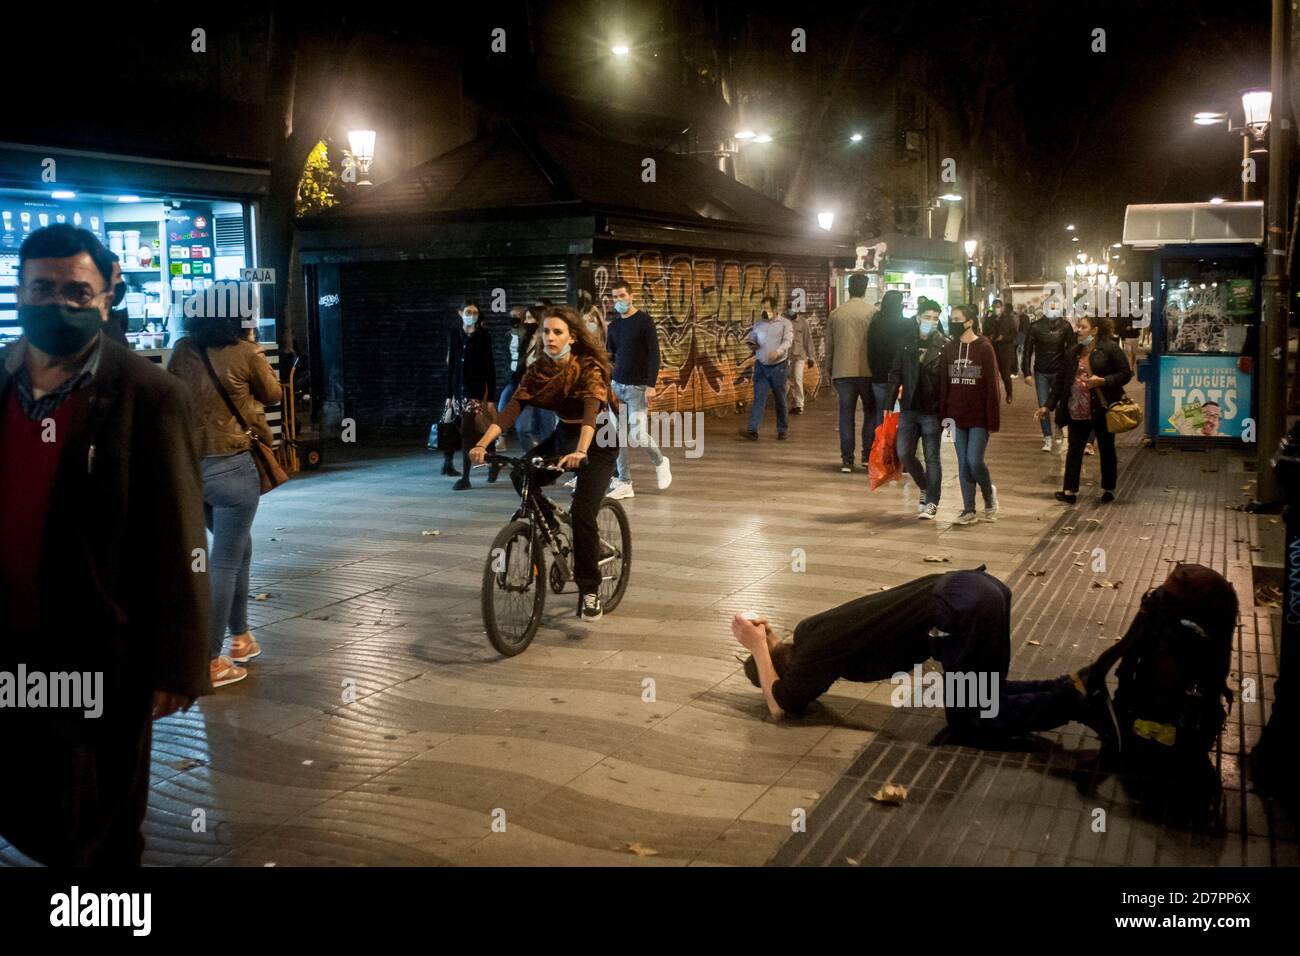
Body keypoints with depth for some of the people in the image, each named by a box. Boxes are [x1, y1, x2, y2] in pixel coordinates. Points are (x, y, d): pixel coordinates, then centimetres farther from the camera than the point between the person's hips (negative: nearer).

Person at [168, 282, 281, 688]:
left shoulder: (183, 350, 3)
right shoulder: (244, 353, -9)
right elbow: (273, 394, 6)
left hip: (188, 467, 6)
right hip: (231, 468, -6)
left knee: (238, 548, 24)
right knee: (224, 562, 1)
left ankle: (240, 637, 33)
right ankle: (211, 662, 4)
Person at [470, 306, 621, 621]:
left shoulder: (589, 367, -21)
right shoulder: (539, 370, -6)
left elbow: (591, 410, -37)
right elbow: (512, 408, -17)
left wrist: (581, 452, -55)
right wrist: (483, 444, -31)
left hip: (598, 440, -6)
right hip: (563, 433, 6)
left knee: (582, 513, -18)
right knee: (521, 473, -14)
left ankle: (590, 591, -7)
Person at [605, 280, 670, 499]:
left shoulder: (644, 322, -4)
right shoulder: (614, 326, 13)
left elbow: (654, 354, -8)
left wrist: (651, 385, -16)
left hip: (638, 388, -5)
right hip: (617, 386, 5)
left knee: (637, 435, -12)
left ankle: (660, 461, 16)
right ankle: (624, 483, 7)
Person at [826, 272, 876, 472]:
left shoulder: (835, 313, 5)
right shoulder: (872, 313, -4)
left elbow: (829, 346, 8)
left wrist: (829, 371, 16)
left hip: (842, 372, 2)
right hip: (867, 371, -2)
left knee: (846, 415, 6)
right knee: (871, 412, 13)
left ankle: (847, 460, 4)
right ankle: (868, 455, 7)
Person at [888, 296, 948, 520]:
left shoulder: (944, 346, -5)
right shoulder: (906, 343, 6)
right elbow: (896, 374, 7)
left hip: (932, 411, -4)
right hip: (909, 409, 4)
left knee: (932, 458, 3)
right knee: (904, 453, 4)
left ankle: (932, 503, 13)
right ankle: (925, 488, 28)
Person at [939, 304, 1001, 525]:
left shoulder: (984, 348, -8)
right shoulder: (948, 349, 5)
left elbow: (992, 386, -9)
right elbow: (944, 384, 7)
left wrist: (993, 421, -12)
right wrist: (943, 415, 2)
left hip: (979, 418, -4)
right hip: (957, 417, 4)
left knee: (975, 461, -8)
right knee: (963, 464, 6)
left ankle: (989, 493, 20)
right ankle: (968, 509, 14)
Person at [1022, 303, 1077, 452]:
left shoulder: (1065, 326, -4)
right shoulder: (1036, 326, -6)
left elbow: (1071, 348, -1)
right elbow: (1028, 350, -4)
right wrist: (1027, 372, -9)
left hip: (1060, 372, 0)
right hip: (1041, 372, 0)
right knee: (1043, 406, -1)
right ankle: (1047, 438, 6)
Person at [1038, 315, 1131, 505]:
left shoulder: (1110, 348, -7)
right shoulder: (1073, 352, 10)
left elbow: (1126, 373, -8)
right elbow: (1062, 381, 13)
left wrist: (1103, 381, -21)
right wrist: (1049, 406, 10)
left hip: (1102, 410, -4)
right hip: (1078, 411, 5)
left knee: (1106, 449, 9)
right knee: (1074, 450, 4)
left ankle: (1108, 489, 21)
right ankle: (1069, 491, 9)